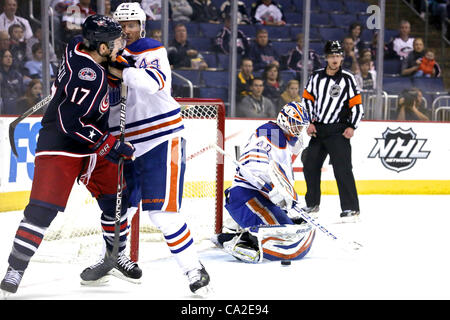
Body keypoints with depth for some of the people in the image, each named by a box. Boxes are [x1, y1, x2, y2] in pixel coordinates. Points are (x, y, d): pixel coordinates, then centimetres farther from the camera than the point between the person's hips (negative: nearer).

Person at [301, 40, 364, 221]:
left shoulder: (347, 79, -4)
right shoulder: (316, 76, 7)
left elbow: (357, 105, -4)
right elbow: (307, 98, 13)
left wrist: (352, 127, -12)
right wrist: (310, 122, 4)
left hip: (338, 130, -5)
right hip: (318, 129, 5)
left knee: (342, 169, -13)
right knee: (310, 166, 8)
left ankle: (351, 208, -10)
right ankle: (312, 204, 24)